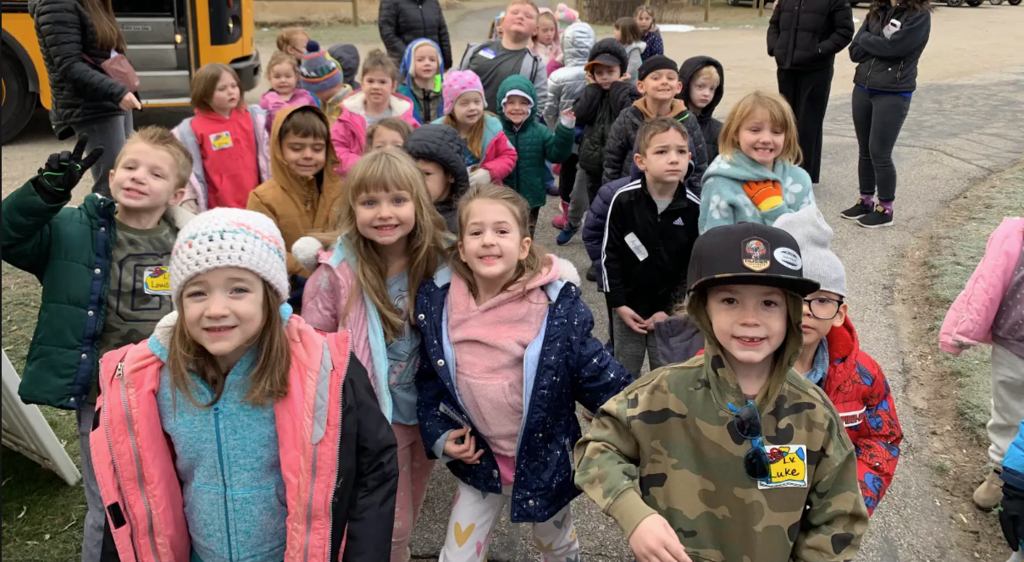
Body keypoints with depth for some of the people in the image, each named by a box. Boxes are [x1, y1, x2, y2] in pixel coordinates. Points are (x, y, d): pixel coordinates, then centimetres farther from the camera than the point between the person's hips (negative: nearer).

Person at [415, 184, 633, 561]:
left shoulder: (557, 303, -21)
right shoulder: (437, 302, -12)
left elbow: (594, 369, -13)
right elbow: (429, 377, 2)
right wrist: (439, 434, -7)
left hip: (544, 459, -1)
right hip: (479, 461, 1)